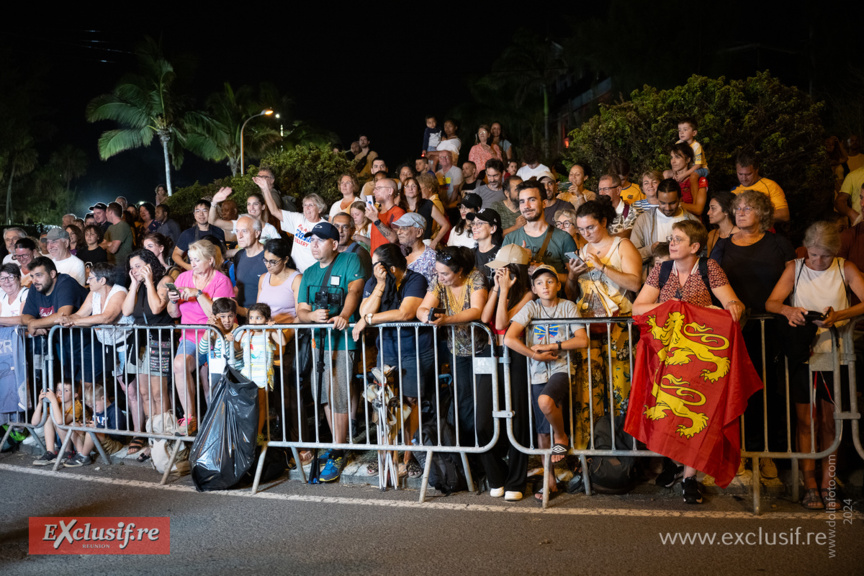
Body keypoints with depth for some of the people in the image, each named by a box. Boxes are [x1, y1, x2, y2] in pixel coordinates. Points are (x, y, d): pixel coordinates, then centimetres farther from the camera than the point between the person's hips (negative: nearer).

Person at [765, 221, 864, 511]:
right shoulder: (795, 268, 7)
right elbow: (770, 302, -1)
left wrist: (839, 315, -22)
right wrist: (788, 310, -23)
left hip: (834, 353, 0)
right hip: (802, 353, 0)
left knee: (830, 421, 2)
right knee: (806, 420, 2)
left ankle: (827, 484, 9)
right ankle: (810, 484, 7)